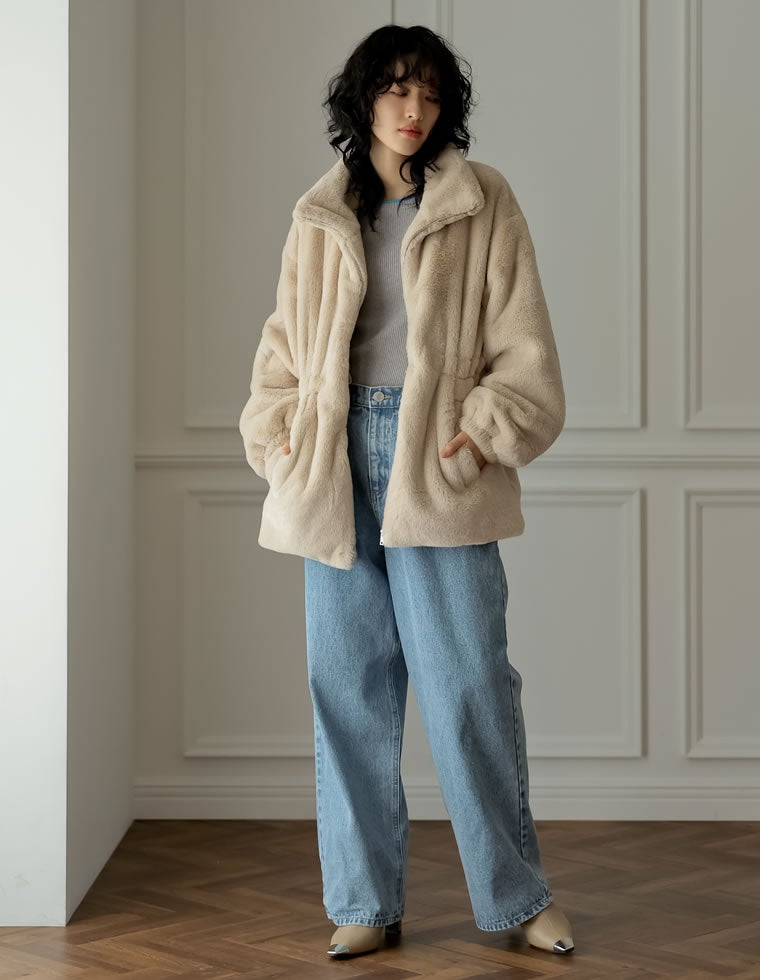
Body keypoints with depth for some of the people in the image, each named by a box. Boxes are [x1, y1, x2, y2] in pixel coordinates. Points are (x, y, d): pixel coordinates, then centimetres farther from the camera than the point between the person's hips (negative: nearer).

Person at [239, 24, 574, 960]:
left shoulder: (482, 204, 5)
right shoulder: (318, 217, 13)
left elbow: (523, 343, 2)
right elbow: (283, 341, 19)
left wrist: (486, 429, -9)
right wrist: (277, 427, 5)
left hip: (439, 467, -3)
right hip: (337, 467, 3)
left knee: (468, 683, -3)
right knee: (348, 686, 4)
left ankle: (517, 893, 12)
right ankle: (364, 902, 13)